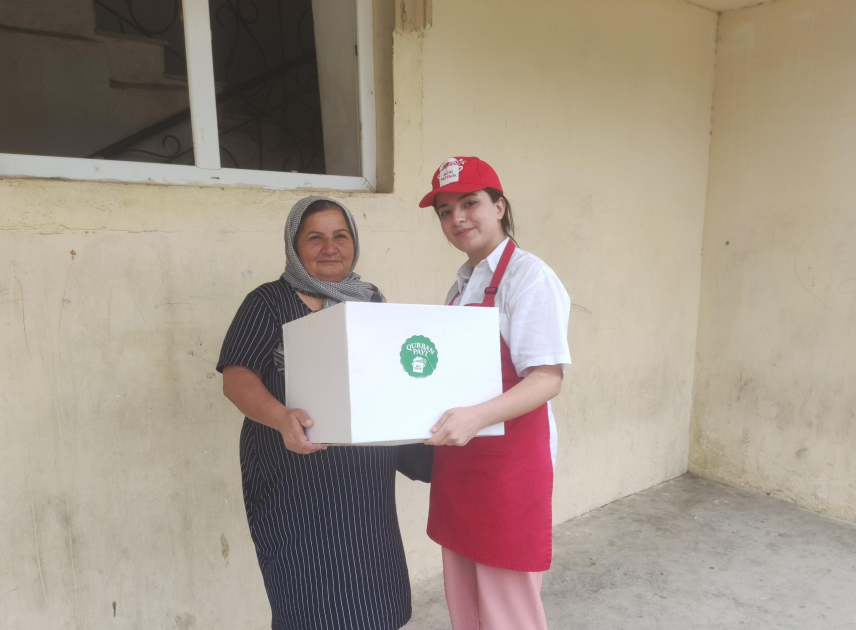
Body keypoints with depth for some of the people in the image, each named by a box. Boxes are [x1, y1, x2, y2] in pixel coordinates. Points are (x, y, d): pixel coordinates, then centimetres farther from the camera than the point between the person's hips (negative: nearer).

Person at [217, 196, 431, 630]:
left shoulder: (371, 301, 11)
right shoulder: (270, 302, -4)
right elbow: (236, 377, -12)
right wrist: (281, 418, -31)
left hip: (364, 484, 5)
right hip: (296, 483, -5)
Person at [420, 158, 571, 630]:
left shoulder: (528, 276, -13)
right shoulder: (462, 282, 11)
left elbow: (547, 378, -19)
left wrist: (478, 416, -33)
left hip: (510, 463, -7)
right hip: (458, 464, 8)